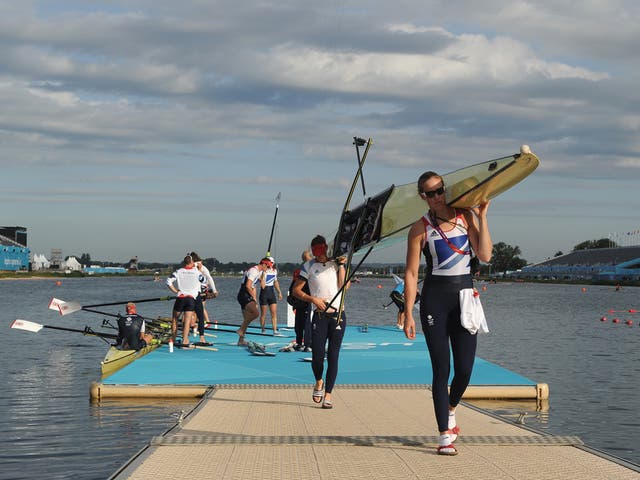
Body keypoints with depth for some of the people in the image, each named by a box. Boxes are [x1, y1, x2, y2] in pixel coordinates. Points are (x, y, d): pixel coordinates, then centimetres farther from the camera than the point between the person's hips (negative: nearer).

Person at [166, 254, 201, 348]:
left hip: (180, 298, 0)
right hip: (191, 298, 0)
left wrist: (175, 291, 3)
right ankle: (185, 342, -12)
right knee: (187, 321, -4)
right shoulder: (196, 272, 3)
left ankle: (173, 340, 19)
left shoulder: (178, 272, 4)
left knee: (174, 319, 15)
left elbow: (169, 281, -4)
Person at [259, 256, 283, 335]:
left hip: (272, 293, 5)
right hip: (264, 293, -5)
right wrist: (263, 275, -28)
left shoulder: (275, 271, 6)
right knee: (263, 314, 4)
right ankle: (263, 330, 16)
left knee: (274, 313, -4)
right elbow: (262, 286, -21)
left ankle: (275, 330, -6)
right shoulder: (263, 272, -12)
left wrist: (279, 292, 22)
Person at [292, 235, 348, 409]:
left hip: (338, 315, 1)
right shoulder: (309, 266, 5)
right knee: (317, 355, -8)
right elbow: (296, 290, 4)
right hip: (319, 316, -1)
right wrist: (313, 299, -9)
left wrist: (341, 265, -5)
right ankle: (319, 382, 23)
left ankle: (328, 393, 4)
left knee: (333, 355, -3)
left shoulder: (337, 263, 9)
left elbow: (345, 286, -4)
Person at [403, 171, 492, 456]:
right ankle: (445, 436, 0)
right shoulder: (420, 228, -3)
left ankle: (451, 409, 33)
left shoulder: (466, 216, 5)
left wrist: (481, 217, -7)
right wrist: (408, 314, -9)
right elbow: (411, 273, -4)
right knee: (441, 370, -5)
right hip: (435, 298, -2)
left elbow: (485, 255, -5)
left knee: (464, 369, 1)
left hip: (464, 296, 3)